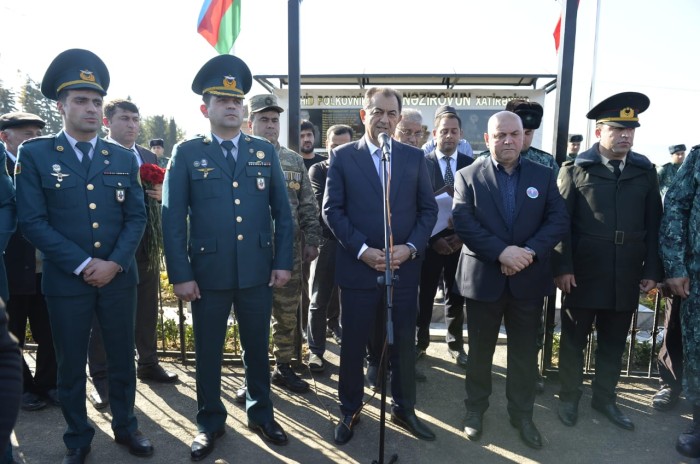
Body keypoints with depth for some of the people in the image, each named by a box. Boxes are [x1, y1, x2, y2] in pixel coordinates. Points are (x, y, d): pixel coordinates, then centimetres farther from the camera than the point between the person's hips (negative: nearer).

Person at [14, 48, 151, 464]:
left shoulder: (123, 158, 6)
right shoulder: (34, 155, -2)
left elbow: (137, 216, 2)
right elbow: (33, 222, -8)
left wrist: (115, 263, -11)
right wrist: (84, 264, -14)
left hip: (120, 278, 2)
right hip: (66, 281, -2)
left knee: (123, 358, 13)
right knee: (72, 365, 11)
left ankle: (126, 426, 33)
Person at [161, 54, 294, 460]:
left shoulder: (265, 152, 7)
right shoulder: (187, 153, 1)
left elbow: (283, 212, 6)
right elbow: (173, 219, -2)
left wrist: (283, 262, -1)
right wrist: (180, 274, -7)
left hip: (258, 271, 2)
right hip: (208, 272, -1)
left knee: (258, 347, 14)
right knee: (208, 351, 12)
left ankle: (262, 414, 34)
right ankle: (210, 422, 31)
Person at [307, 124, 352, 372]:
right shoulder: (317, 170, -3)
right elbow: (325, 206, -14)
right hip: (328, 242, -3)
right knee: (319, 299, 2)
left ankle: (334, 323, 46)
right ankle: (315, 350, 13)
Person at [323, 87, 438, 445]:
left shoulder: (415, 157, 6)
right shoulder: (342, 156, 0)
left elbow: (428, 209, 5)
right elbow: (332, 210, -5)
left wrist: (411, 247, -10)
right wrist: (363, 250, -14)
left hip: (404, 267, 2)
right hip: (358, 267, -2)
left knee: (404, 344, 13)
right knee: (353, 344, 10)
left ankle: (403, 409, 33)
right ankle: (350, 411, 31)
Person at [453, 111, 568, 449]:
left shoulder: (544, 176, 5)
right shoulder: (468, 176, -2)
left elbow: (558, 220, -3)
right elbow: (464, 224, -12)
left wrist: (530, 251, -19)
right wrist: (502, 252, -22)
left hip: (529, 280, 2)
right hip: (483, 278, -1)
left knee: (525, 352, 14)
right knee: (480, 350, 13)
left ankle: (522, 414, 32)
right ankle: (475, 408, 32)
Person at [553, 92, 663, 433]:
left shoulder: (645, 171, 7)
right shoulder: (575, 169, -3)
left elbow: (654, 224, 8)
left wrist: (652, 270, 4)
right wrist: (562, 268, -12)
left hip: (626, 277, 3)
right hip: (583, 275, -3)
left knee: (613, 343, 15)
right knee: (574, 340, 10)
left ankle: (604, 399, 33)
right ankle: (569, 398, 28)